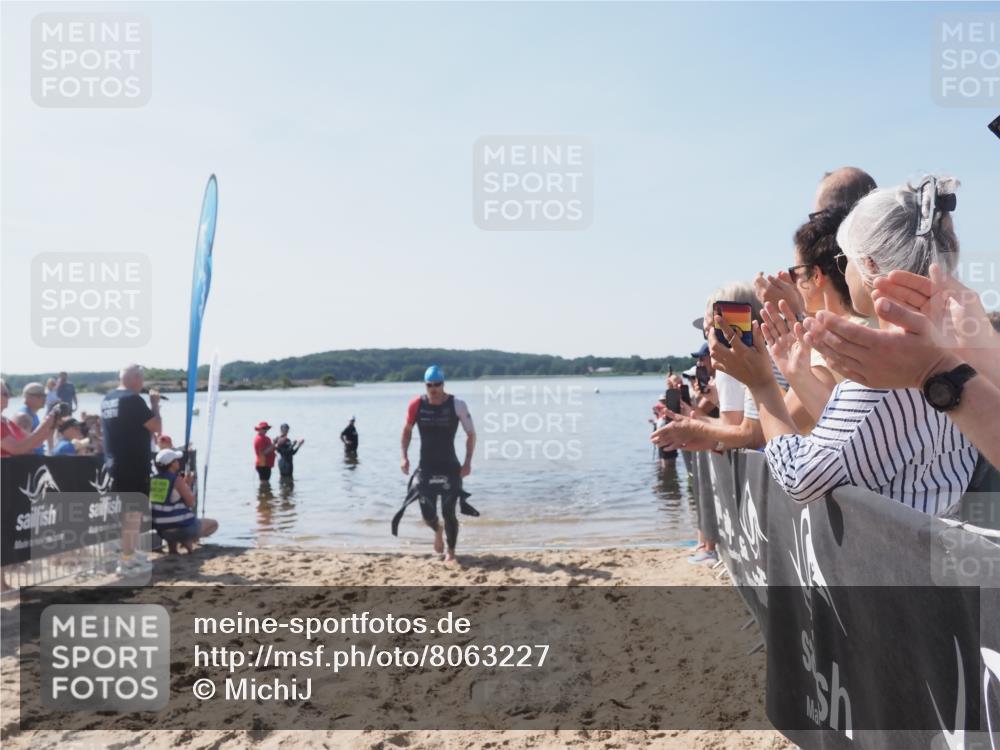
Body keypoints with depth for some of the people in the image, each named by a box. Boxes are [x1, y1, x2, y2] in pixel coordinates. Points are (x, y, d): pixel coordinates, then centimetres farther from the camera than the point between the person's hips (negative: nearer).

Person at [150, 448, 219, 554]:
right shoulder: (177, 480, -16)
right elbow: (190, 503, -11)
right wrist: (188, 485, 1)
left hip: (162, 531, 6)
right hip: (182, 528, -6)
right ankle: (188, 540, -6)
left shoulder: (153, 479, 4)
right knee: (214, 524, 17)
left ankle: (171, 546, 17)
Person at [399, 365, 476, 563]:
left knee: (448, 513, -3)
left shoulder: (457, 405, -10)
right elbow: (407, 431, 12)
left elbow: (471, 434, -1)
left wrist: (467, 462, -10)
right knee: (428, 514, 2)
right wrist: (404, 456, 0)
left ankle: (450, 551, 19)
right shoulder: (416, 405, -4)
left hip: (450, 467, -2)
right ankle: (437, 530, 39)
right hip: (426, 467, 2)